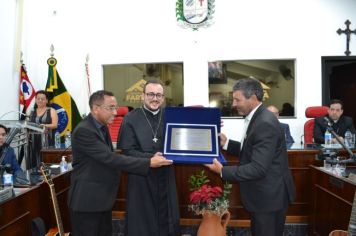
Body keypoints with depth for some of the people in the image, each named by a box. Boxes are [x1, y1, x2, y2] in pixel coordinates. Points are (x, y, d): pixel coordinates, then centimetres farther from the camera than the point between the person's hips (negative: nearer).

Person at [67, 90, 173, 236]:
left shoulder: (102, 127, 8)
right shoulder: (83, 131, -23)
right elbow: (110, 159, -28)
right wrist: (149, 163, -28)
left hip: (103, 198, 9)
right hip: (86, 200, -9)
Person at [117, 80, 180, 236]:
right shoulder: (131, 119, -5)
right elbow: (128, 151, -11)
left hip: (166, 178, 3)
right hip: (141, 179, -3)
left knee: (167, 221, 14)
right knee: (142, 223, 9)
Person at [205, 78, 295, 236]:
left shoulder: (265, 124, -26)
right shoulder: (256, 118, 6)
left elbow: (258, 169, -29)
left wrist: (223, 171, -24)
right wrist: (226, 143, 2)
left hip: (269, 196, -10)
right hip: (262, 194, 10)